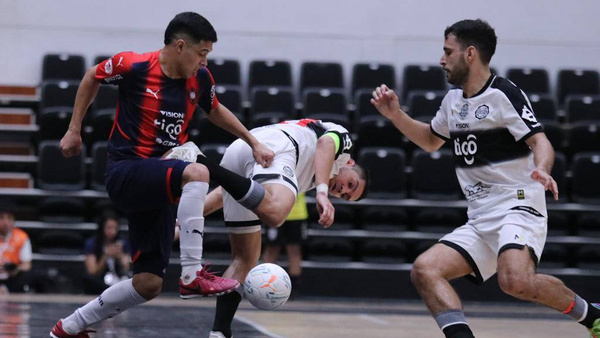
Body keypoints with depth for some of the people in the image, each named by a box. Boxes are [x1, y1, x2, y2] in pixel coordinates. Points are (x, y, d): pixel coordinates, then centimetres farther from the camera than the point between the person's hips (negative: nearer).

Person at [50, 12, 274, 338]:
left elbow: (215, 110, 25)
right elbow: (92, 77, 8)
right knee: (197, 172, -35)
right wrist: (74, 130, 10)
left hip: (160, 184, 7)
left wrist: (253, 142, 22)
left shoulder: (200, 78, 4)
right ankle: (192, 275, -33)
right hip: (125, 172, -7)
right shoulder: (133, 66, -11)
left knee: (148, 284, 3)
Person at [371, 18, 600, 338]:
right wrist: (395, 114, 21)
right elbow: (431, 140, 34)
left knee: (515, 280, -33)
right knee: (424, 270, -12)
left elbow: (540, 142, -16)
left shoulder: (504, 94, -8)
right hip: (479, 221, 8)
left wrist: (542, 169, -38)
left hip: (518, 207, -8)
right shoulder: (453, 99, 16)